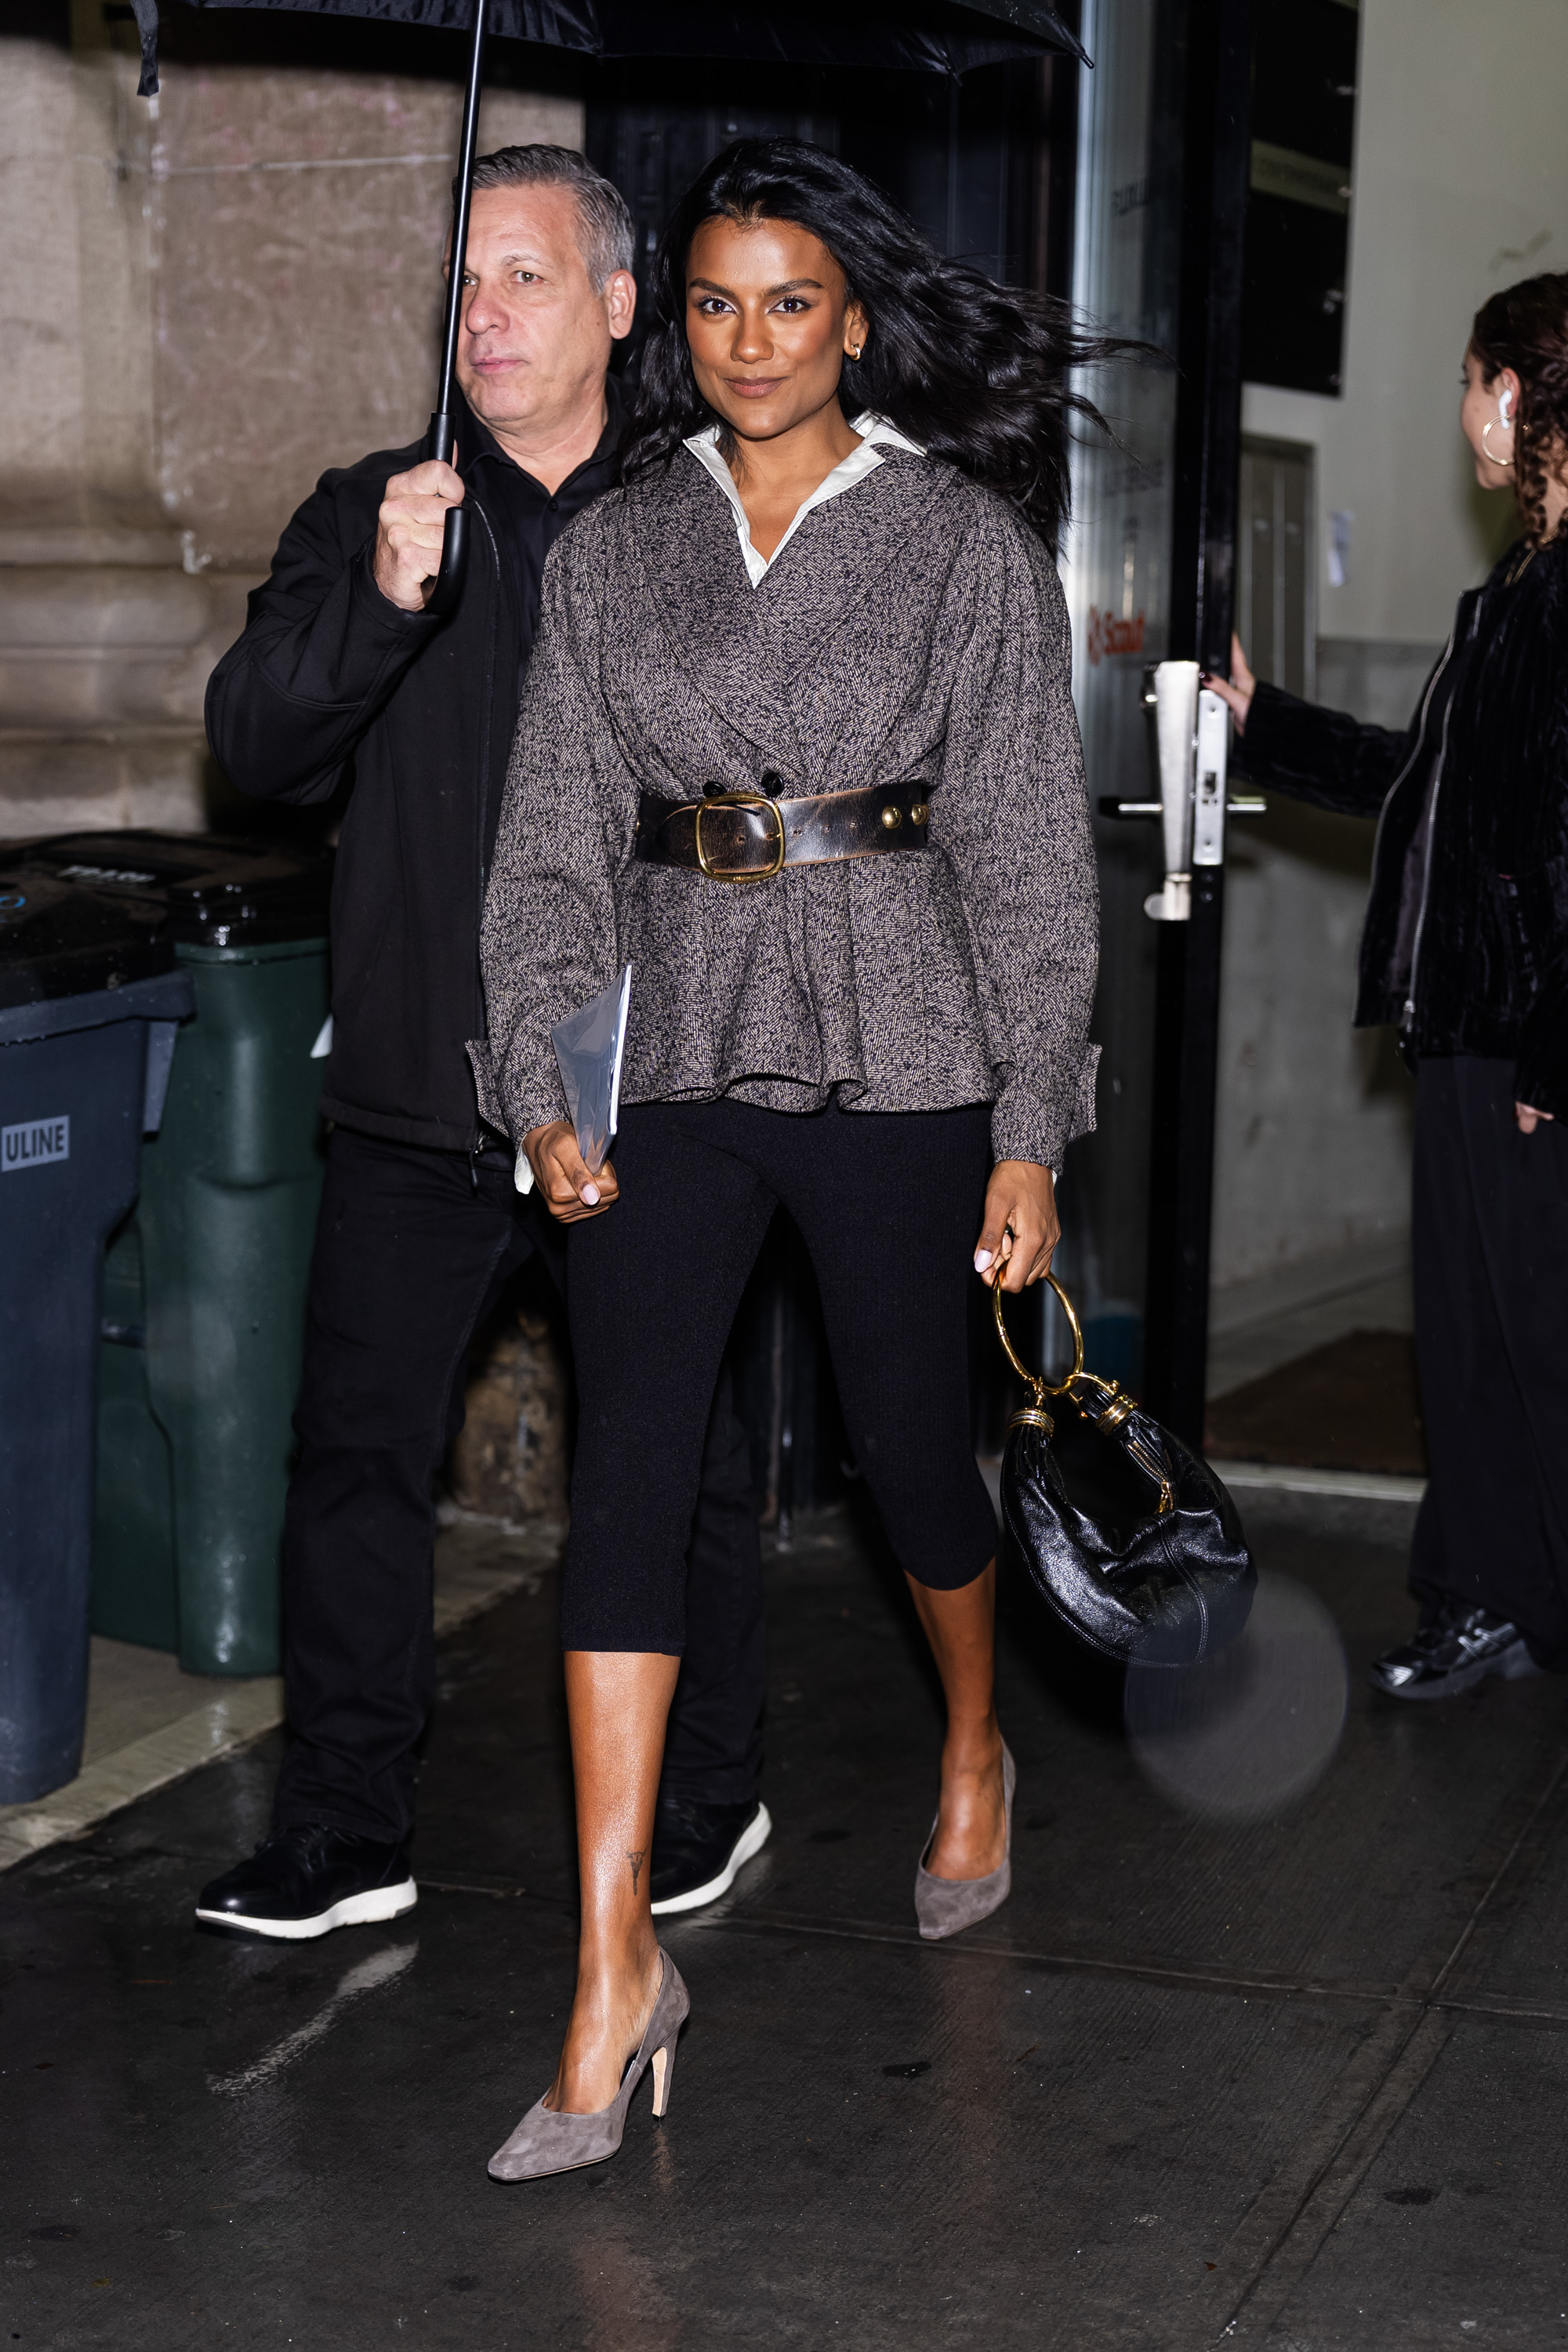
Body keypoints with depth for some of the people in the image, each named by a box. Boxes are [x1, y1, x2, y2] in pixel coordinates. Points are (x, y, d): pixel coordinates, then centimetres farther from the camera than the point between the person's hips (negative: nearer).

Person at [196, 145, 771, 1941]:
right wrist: (380, 599, -23)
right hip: (419, 1102, 1)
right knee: (355, 1458, 4)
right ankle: (342, 1836, 17)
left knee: (680, 1467, 9)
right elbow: (256, 746, -6)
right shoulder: (370, 515, 6)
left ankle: (701, 1799, 28)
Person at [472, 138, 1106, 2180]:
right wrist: (541, 1081, -4)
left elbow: (1028, 847, -1)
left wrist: (1031, 1133, -4)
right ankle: (617, 1972, -6)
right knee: (625, 1472, -9)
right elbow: (555, 830, 7)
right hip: (679, 1055, 2)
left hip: (896, 1058, -2)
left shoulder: (964, 540, 0)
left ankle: (975, 1751, 42)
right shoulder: (614, 548, 8)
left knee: (910, 1438, 9)